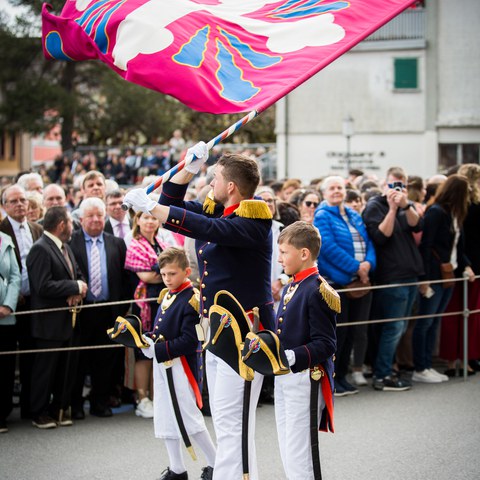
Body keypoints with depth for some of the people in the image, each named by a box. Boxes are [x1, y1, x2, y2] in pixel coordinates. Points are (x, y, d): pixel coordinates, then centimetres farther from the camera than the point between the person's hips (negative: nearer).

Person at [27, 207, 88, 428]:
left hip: (68, 320, 9)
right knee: (45, 368, 2)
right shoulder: (40, 249, -16)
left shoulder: (65, 248, 14)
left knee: (67, 368, 13)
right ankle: (40, 413, 12)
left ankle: (60, 409, 25)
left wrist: (77, 290, -5)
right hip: (50, 323, -9)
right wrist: (75, 287, -17)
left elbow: (77, 275, 18)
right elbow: (43, 286, -24)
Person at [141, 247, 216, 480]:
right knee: (165, 417, 12)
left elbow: (189, 340, -20)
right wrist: (149, 339, 0)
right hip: (162, 365, 9)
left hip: (181, 366, -9)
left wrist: (158, 350, -22)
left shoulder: (191, 299, -16)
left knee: (189, 416, -4)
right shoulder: (165, 296, 10)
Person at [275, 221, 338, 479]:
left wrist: (289, 357, -28)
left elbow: (325, 345, -19)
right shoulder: (291, 287, 13)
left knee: (299, 457, -7)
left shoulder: (317, 291, -15)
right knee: (287, 454, 15)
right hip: (283, 379, 9)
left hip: (305, 381, -9)